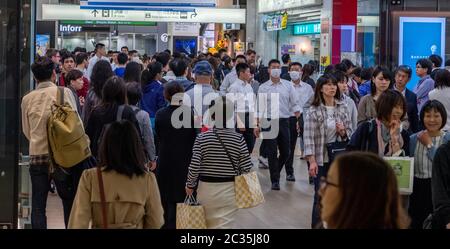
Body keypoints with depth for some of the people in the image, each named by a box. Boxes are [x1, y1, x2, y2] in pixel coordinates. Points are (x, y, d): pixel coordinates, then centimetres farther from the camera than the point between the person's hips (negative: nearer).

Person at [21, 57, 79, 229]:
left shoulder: (27, 99, 3)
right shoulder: (64, 92, -5)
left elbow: (26, 131, 11)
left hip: (36, 155, 2)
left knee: (38, 205, 4)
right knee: (69, 201, 10)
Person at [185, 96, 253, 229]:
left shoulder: (202, 138, -10)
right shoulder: (238, 139, -9)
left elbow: (194, 167, -11)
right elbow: (246, 167, -7)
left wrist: (190, 185, 5)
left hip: (206, 188, 1)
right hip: (230, 189, 0)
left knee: (209, 224, 20)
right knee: (225, 224, 2)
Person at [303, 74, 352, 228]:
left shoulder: (343, 108, 4)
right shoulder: (314, 110, -8)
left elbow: (350, 133, 11)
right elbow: (308, 136, -11)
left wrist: (343, 132, -12)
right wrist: (312, 161, -17)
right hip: (321, 159, -3)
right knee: (320, 196, 2)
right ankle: (317, 225, 15)